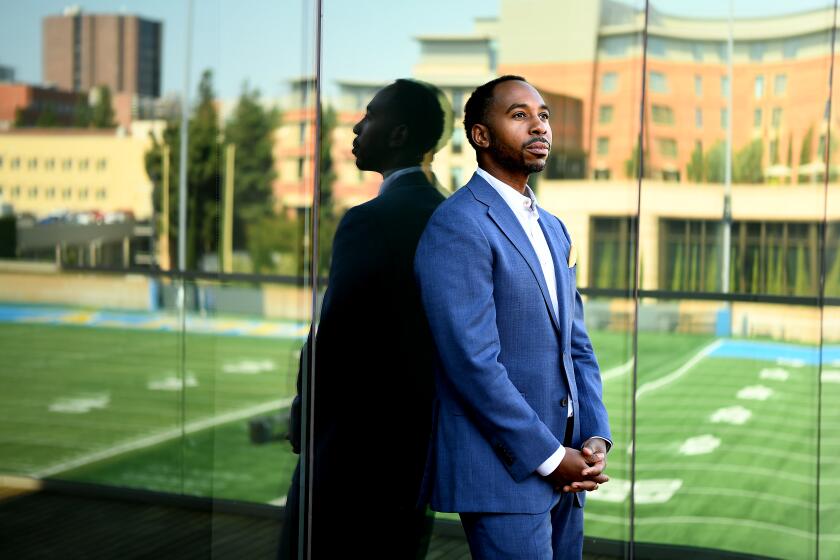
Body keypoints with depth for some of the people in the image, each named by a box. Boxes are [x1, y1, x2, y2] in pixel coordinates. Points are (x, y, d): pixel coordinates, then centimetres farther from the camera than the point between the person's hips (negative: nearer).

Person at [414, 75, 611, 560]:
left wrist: (595, 438, 1)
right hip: (502, 474, -8)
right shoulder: (458, 225, -13)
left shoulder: (553, 229, 15)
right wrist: (551, 457, -14)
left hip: (561, 472, 8)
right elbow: (474, 362, -19)